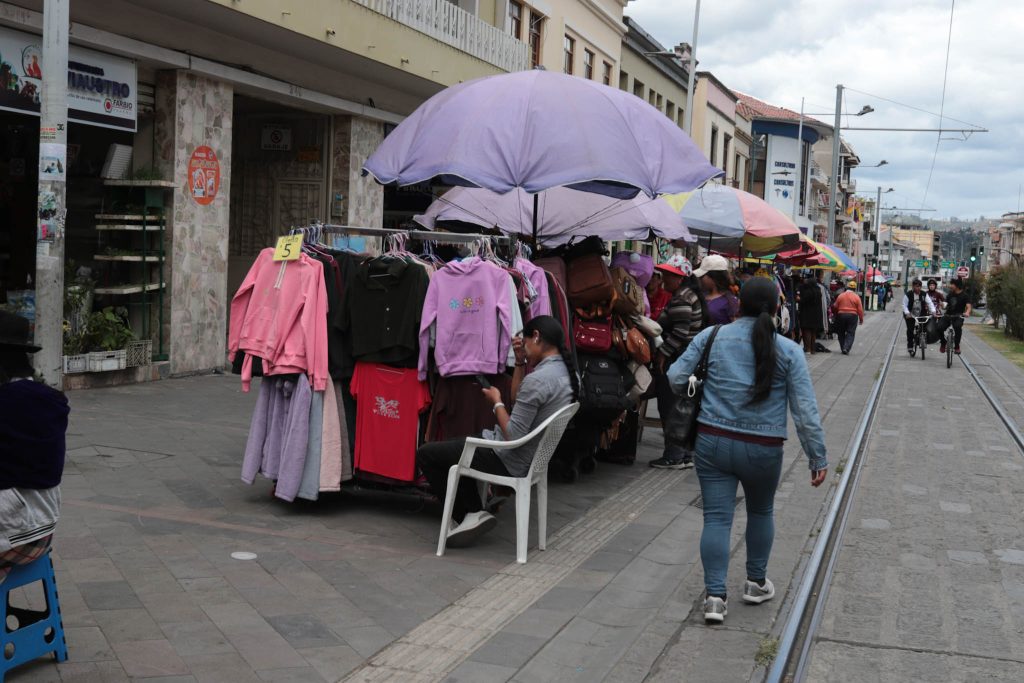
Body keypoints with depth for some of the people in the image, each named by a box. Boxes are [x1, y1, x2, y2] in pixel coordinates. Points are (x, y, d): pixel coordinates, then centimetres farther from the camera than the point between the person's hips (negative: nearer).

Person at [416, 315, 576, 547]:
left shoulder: (538, 379, -26)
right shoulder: (567, 373, 3)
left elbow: (514, 436, -25)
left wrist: (496, 402, -10)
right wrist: (520, 363, 6)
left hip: (507, 461, -10)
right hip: (531, 458, 10)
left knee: (425, 454, 2)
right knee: (456, 447, 29)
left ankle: (470, 514, 4)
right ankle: (473, 513, 18)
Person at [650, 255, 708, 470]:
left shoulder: (680, 300, -17)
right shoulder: (690, 295, 15)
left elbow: (680, 332, -24)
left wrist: (662, 353, -17)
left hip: (675, 361, -10)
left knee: (669, 406, -3)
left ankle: (674, 456, 2)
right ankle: (686, 454, 23)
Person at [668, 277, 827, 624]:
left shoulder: (711, 336, -2)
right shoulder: (788, 351, -4)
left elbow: (676, 378, 0)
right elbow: (805, 410, -6)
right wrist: (818, 457, 0)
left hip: (713, 442, 0)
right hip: (763, 450, 0)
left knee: (716, 518, 5)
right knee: (761, 512, 22)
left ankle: (715, 596, 1)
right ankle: (756, 582, 34)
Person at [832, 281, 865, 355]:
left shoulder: (840, 296, 1)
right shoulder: (856, 297, -4)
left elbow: (835, 306, 6)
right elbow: (860, 309, -4)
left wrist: (836, 315, 24)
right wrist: (861, 319, 6)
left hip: (841, 315, 2)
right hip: (852, 315, -2)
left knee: (841, 333, 13)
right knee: (850, 333, 0)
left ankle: (843, 348, 15)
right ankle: (846, 349, -14)